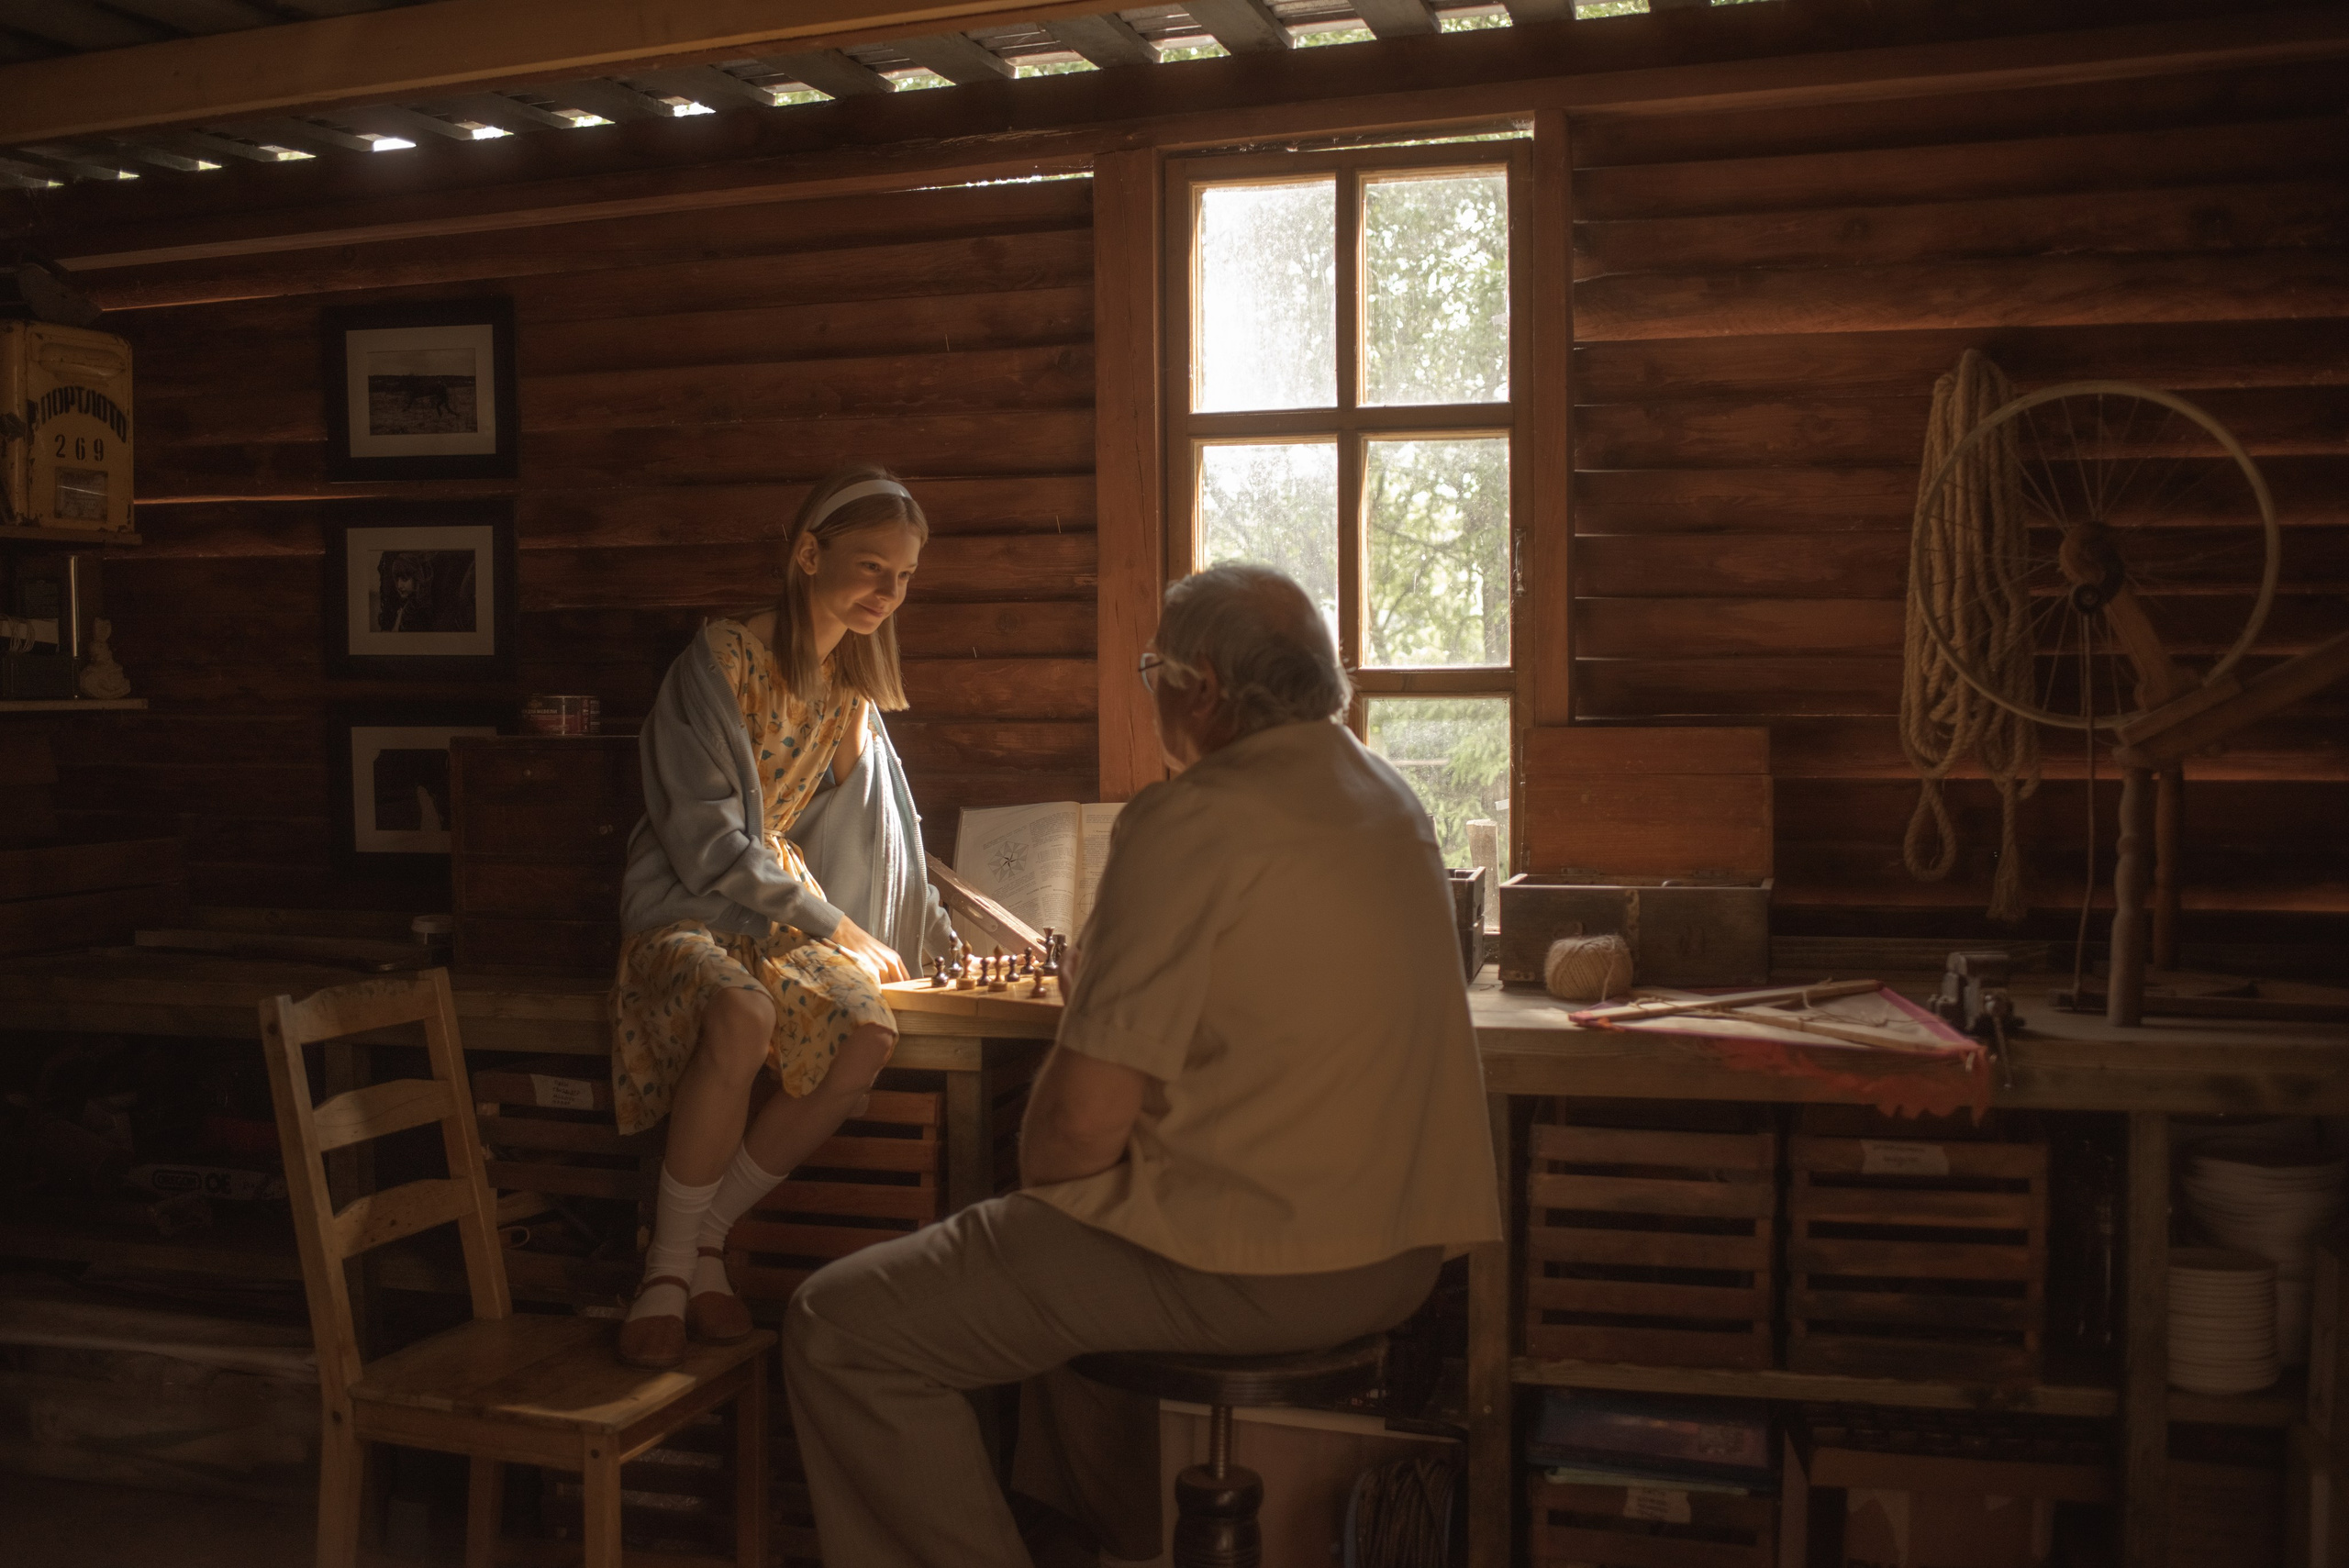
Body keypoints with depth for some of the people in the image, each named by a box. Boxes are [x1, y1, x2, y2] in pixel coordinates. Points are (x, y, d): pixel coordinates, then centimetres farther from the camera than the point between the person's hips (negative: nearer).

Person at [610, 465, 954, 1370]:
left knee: (869, 1036, -27)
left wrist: (930, 944, 17)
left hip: (789, 915, 6)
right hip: (687, 913, -5)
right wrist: (839, 932, -12)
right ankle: (671, 1260, -18)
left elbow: (871, 826, 21)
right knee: (743, 1017, -39)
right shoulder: (720, 663, -9)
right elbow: (708, 844, -14)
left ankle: (707, 1232, -10)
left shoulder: (852, 690, 13)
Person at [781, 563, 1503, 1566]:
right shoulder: (1391, 801, 9)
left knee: (838, 1332, -1)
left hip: (1254, 1269, -9)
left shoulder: (1190, 823, -18)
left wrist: (1036, 1167, 2)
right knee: (1057, 1249, 36)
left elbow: (1084, 1123, -21)